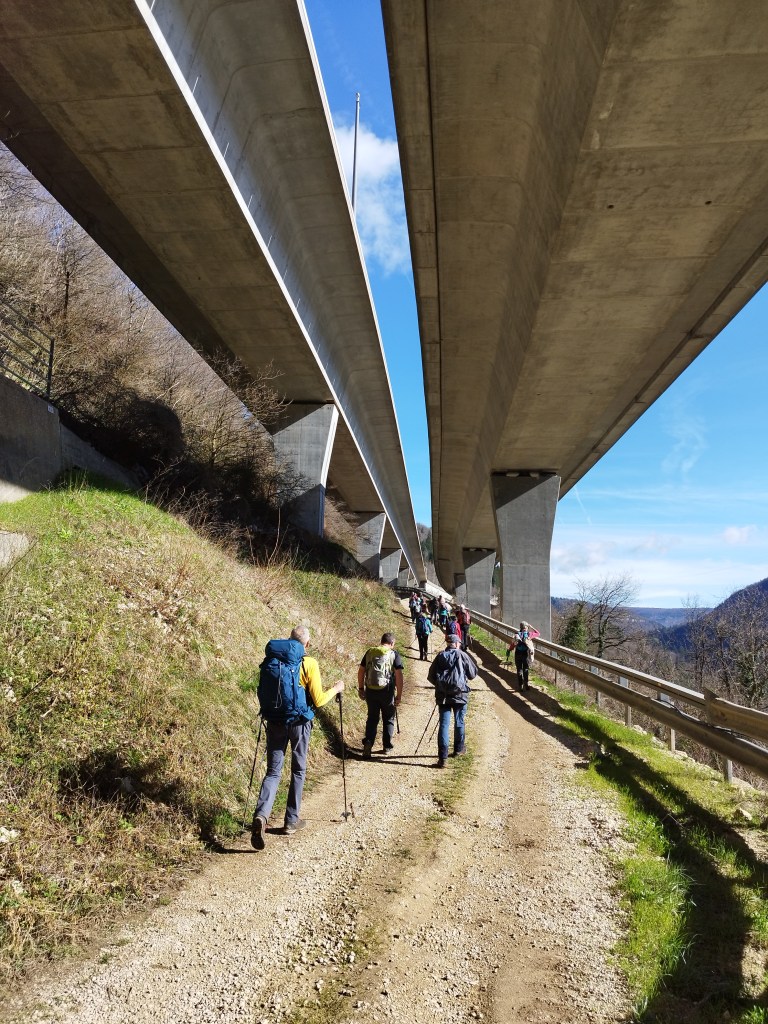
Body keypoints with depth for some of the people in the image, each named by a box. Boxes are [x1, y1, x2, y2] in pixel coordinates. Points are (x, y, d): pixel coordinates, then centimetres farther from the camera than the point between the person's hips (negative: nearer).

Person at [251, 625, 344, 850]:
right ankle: (291, 821, 22)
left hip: (274, 721, 3)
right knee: (298, 771, 15)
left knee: (273, 771, 8)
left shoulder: (269, 661, 2)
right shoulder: (308, 664, -11)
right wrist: (336, 689, 7)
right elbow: (318, 700, -9)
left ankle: (261, 815, -14)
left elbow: (262, 694, 11)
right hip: (298, 722, -3)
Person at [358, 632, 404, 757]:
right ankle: (387, 746, 23)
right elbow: (399, 676, -11)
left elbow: (361, 671, 7)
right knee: (388, 719, 16)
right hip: (387, 692, -2)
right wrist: (399, 695, -6)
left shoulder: (370, 652, 4)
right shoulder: (394, 654, -5)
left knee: (372, 718, 15)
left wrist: (361, 688, 16)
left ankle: (368, 742, -3)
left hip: (371, 691, 2)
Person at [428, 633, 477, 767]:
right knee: (459, 722, 17)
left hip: (442, 696, 1)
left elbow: (430, 677, 6)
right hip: (460, 694, -1)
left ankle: (442, 757, -8)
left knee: (444, 724, -1)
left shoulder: (440, 656, 3)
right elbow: (473, 673, 2)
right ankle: (458, 749, 33)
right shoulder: (462, 655, -3)